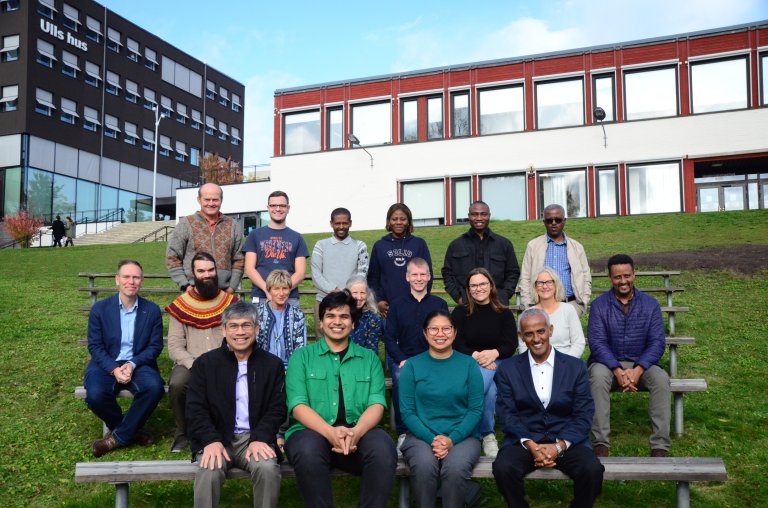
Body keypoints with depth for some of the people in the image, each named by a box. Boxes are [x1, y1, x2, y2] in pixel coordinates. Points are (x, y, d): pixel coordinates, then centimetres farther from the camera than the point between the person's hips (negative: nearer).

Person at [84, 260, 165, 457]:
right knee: (95, 394, -31)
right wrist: (114, 369, -18)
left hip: (138, 364, 0)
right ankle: (130, 430, -1)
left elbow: (155, 346, 1)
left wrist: (132, 365, -16)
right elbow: (95, 346, -2)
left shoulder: (152, 310, 2)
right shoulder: (100, 308, 0)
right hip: (106, 364, 0)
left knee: (155, 387, -31)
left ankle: (118, 437, -10)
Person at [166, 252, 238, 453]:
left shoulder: (231, 302, 9)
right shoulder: (180, 305, 6)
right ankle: (183, 432, -4)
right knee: (176, 384, -32)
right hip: (189, 364, 0)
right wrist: (195, 366, -16)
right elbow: (174, 346, 0)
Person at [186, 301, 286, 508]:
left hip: (256, 438, 1)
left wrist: (260, 439, -14)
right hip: (216, 439, 0)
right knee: (209, 471, -31)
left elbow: (277, 408, 4)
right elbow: (195, 409, 1)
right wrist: (211, 441, -16)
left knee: (268, 468, -30)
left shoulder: (273, 364, 9)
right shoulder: (205, 363, 7)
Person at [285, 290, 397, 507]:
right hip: (314, 432, -1)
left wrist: (356, 432, -20)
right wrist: (330, 432, -21)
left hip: (359, 433, 1)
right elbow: (298, 405, -2)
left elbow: (376, 403, 3)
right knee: (308, 450, -35)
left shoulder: (369, 358, 17)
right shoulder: (302, 356, 12)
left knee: (383, 449, -31)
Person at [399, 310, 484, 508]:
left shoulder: (469, 365, 6)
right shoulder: (412, 365, 5)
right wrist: (432, 439, -15)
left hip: (462, 436, 0)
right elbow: (407, 411, 0)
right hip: (421, 435, 0)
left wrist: (452, 439, -14)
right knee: (423, 466, -33)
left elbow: (476, 409, 1)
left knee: (456, 467, -32)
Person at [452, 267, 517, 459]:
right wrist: (475, 356, -17)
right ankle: (488, 434, -19)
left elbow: (511, 345, 2)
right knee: (486, 388, -35)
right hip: (467, 362, 0)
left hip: (496, 363, 0)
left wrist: (493, 353, -19)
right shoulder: (460, 312, 10)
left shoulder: (504, 314, 11)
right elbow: (457, 344, 1)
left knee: (482, 381, -35)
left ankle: (486, 434, -19)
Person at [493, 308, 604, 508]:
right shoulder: (508, 369, 4)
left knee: (592, 470, -28)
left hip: (567, 440, 1)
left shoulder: (576, 367, 4)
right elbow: (507, 414, -1)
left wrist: (559, 446, -16)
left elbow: (583, 415, 0)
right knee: (502, 468, -30)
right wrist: (530, 445, -17)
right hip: (524, 439, 0)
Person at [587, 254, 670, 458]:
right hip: (608, 363, -1)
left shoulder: (650, 304, 2)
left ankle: (660, 446, -26)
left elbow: (657, 342, -5)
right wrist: (618, 371, -26)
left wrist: (637, 370, -21)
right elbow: (597, 343, -11)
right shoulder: (599, 305, -2)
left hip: (641, 364, 1)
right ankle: (601, 443, -33)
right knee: (598, 376, -34)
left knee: (661, 378, -30)